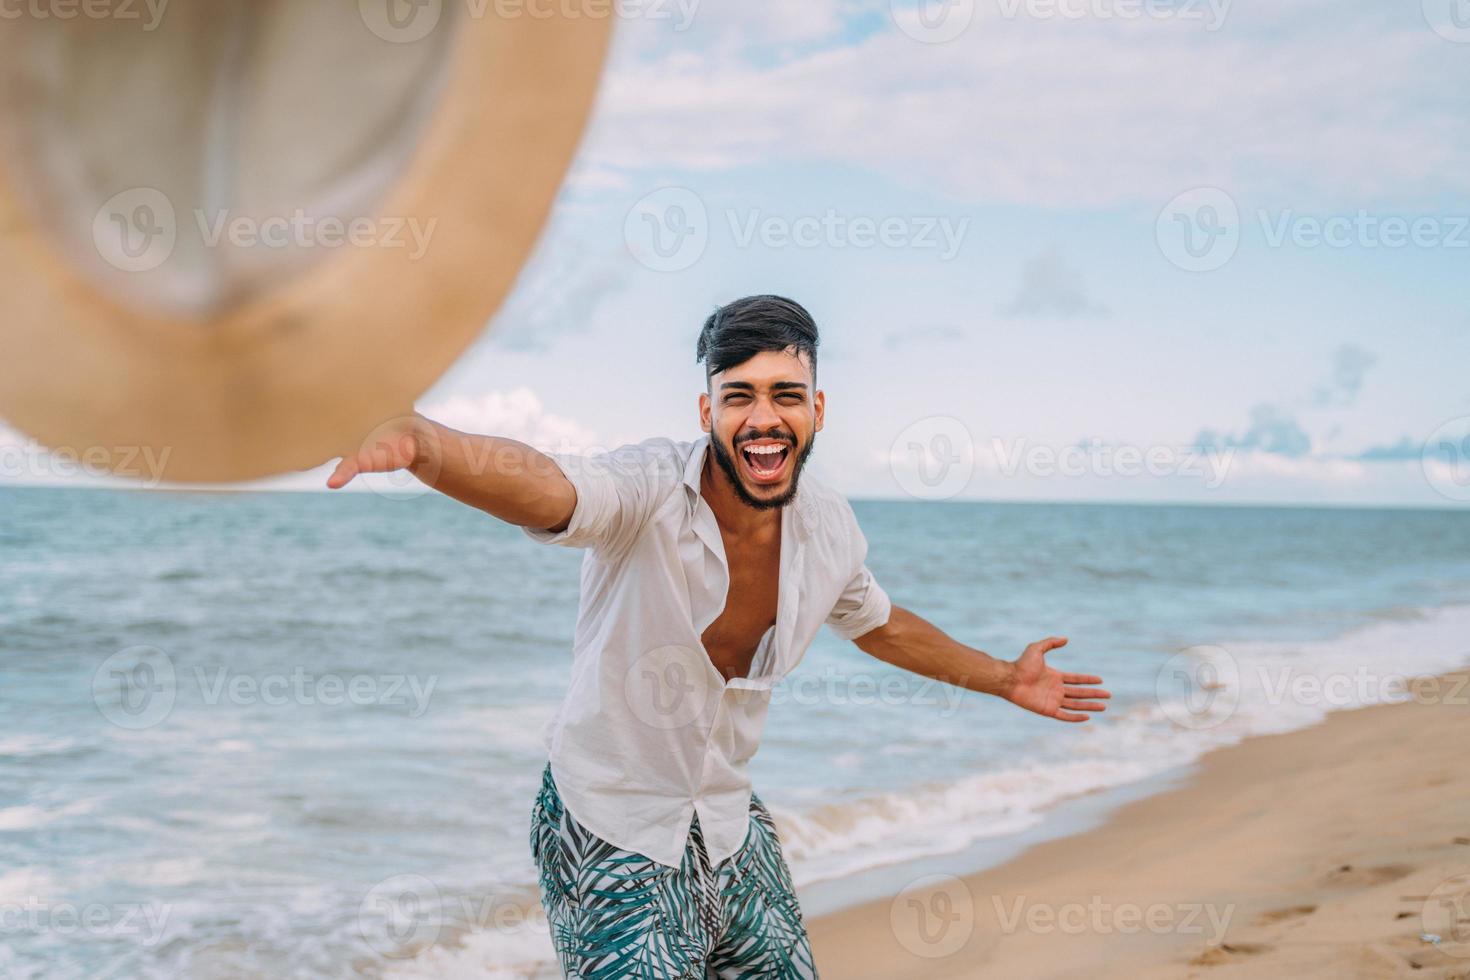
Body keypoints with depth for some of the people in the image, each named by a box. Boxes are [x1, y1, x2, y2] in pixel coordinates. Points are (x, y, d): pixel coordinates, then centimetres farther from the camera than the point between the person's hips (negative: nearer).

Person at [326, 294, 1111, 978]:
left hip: (729, 820, 6)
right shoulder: (651, 492, -25)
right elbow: (544, 486, -48)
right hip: (611, 825, -6)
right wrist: (422, 444, -69)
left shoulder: (828, 528, -6)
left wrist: (1003, 678, 24)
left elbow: (878, 623, 17)